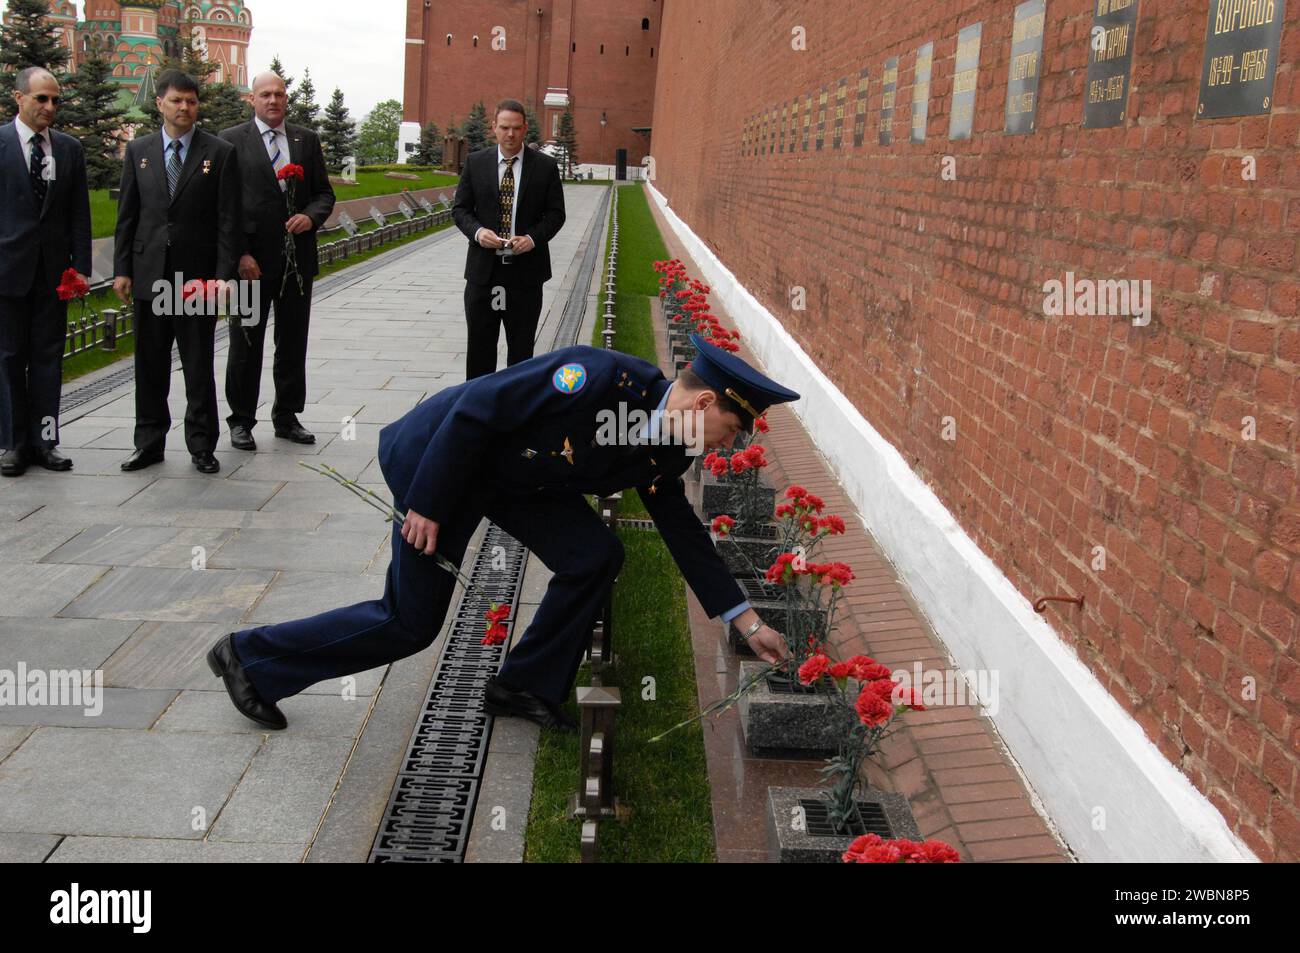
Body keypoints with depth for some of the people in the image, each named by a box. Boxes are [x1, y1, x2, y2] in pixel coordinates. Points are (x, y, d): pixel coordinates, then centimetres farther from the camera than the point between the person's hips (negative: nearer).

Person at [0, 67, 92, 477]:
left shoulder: (70, 148, 9)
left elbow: (79, 213, 9)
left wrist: (81, 266, 2)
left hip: (53, 269, 3)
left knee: (48, 355, 6)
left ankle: (43, 439, 12)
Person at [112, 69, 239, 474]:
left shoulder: (220, 153, 1)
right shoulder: (139, 150, 9)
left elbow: (228, 221, -2)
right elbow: (127, 214, 10)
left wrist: (224, 274, -9)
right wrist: (122, 269, 4)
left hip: (197, 274, -3)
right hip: (150, 274, 3)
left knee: (199, 366, 3)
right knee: (150, 365, 9)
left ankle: (201, 445, 13)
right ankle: (150, 442, 20)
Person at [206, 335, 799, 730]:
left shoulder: (661, 454, -6)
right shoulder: (601, 376, -32)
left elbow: (682, 530, 6)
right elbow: (474, 411, -28)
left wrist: (745, 619, 7)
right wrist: (427, 504, -22)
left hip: (513, 476, 8)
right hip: (442, 456, -7)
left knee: (595, 557, -6)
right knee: (409, 624, 0)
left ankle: (526, 686, 13)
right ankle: (251, 656, 19)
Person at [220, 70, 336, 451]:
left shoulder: (307, 140, 9)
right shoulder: (232, 141, -2)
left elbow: (325, 193, 12)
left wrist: (311, 216, -10)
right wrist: (240, 255, -12)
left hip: (297, 260, 4)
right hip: (251, 261, -3)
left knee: (293, 344, 11)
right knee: (246, 345, 6)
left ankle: (287, 416, 23)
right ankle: (241, 420, 16)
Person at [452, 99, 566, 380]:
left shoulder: (545, 166, 0)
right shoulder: (475, 162, 4)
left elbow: (556, 213, 2)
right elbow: (460, 208, 6)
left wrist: (533, 237, -16)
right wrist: (477, 231, -15)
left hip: (526, 270, -1)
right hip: (484, 269, 1)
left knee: (521, 346, 8)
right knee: (480, 345, 7)